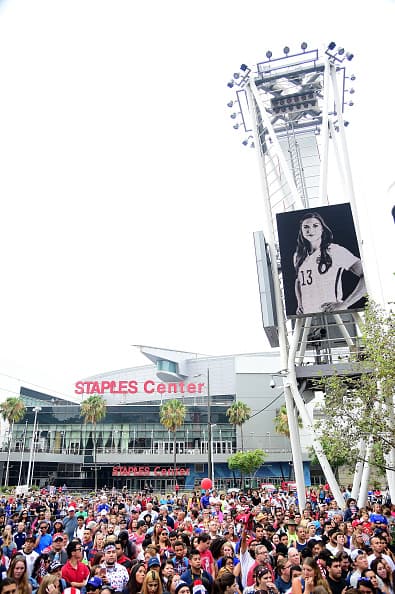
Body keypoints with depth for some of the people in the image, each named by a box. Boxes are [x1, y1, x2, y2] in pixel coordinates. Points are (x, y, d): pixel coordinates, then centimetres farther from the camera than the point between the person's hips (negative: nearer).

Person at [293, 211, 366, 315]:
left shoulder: (335, 250, -7)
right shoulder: (298, 256, 9)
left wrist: (343, 304, -15)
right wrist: (299, 304, 13)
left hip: (332, 315, -4)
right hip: (307, 315, 5)